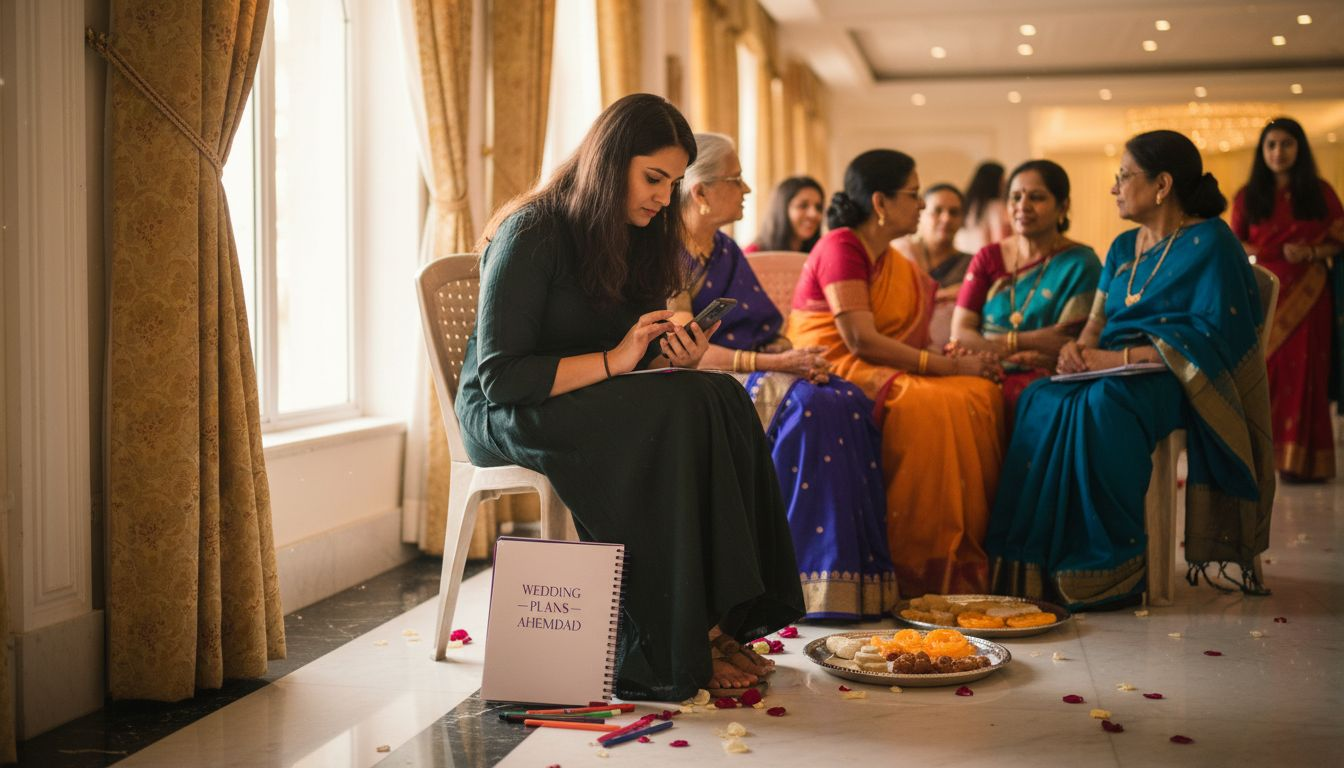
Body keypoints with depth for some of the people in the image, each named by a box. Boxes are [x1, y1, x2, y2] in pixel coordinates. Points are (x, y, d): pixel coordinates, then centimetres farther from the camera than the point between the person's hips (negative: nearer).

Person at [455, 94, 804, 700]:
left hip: (598, 404, 7)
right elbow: (499, 376, -20)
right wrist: (614, 360, -23)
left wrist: (671, 355, -9)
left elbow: (638, 360, 14)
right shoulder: (532, 234, -14)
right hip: (504, 417, -7)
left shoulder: (636, 238, 9)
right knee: (685, 410, -31)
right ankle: (669, 653, -28)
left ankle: (713, 621, -23)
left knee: (723, 397, -22)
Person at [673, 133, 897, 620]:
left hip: (753, 375, 8)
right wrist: (773, 363, -21)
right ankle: (814, 582, -28)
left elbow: (765, 331, 16)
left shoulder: (727, 251, 20)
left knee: (849, 403, -18)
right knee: (807, 407, -31)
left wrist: (795, 358, -7)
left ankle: (853, 584, -21)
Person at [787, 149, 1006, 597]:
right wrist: (952, 367, -18)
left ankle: (967, 564, -16)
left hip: (881, 373, 9)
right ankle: (917, 567, -25)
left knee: (981, 395, -13)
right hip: (832, 371, -9)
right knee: (931, 406, -32)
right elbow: (862, 341, -19)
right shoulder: (841, 247, -9)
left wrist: (955, 358, -10)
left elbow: (903, 339, 11)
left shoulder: (893, 262, 20)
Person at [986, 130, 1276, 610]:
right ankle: (1033, 565, -31)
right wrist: (1079, 347, -8)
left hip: (1174, 378, -6)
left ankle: (1105, 570, -32)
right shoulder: (1122, 249, 21)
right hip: (1115, 373, 6)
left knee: (1102, 404, -38)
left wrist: (1122, 357, -19)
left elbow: (1213, 335, -12)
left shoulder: (1209, 242, -1)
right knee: (1041, 401, -26)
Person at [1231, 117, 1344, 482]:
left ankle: (1301, 459, 0)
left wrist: (1312, 252, -13)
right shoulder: (1248, 196, 9)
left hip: (1305, 294, 0)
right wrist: (1270, 253, -9)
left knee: (1302, 371, -3)